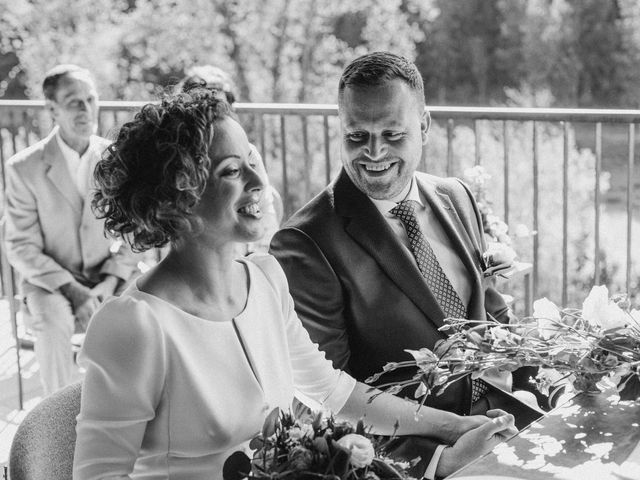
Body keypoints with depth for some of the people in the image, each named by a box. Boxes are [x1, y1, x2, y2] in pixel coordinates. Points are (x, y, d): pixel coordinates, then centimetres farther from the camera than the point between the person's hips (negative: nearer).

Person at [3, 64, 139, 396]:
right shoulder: (25, 168, -7)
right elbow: (21, 248, -8)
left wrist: (108, 283, -14)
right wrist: (72, 290, -20)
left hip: (109, 277, 2)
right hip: (49, 280, -2)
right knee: (52, 325, -33)